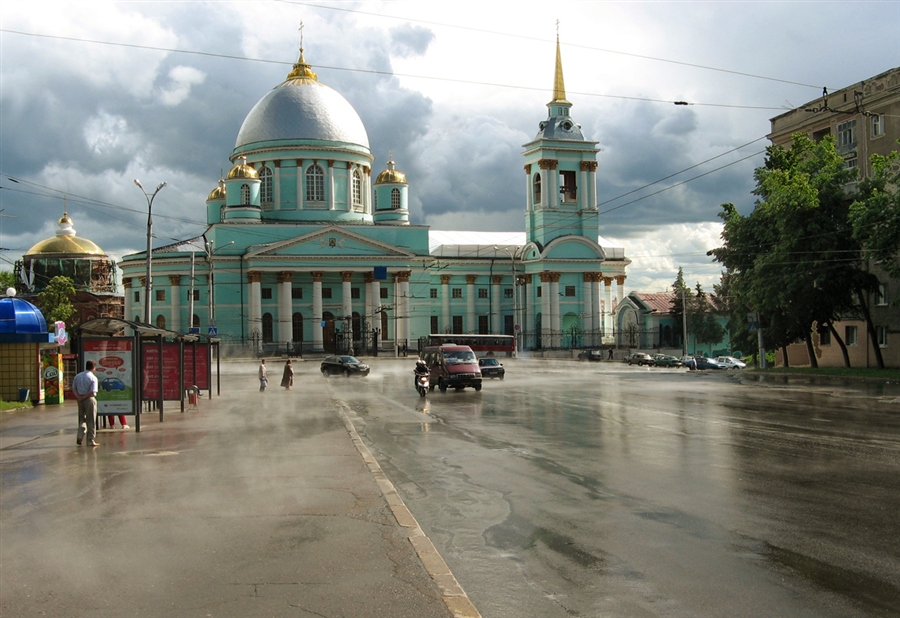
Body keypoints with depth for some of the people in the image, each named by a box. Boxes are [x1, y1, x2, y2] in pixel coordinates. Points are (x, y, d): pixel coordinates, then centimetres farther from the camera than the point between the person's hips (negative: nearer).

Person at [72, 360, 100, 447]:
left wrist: (78, 397, -8)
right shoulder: (93, 378, -10)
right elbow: (92, 392, -18)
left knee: (82, 419, 19)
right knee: (91, 421, 3)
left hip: (80, 400, 5)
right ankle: (90, 441, 6)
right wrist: (84, 398, -10)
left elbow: (73, 389, 3)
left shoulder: (77, 376, 8)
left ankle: (80, 437, 2)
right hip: (90, 400, -5)